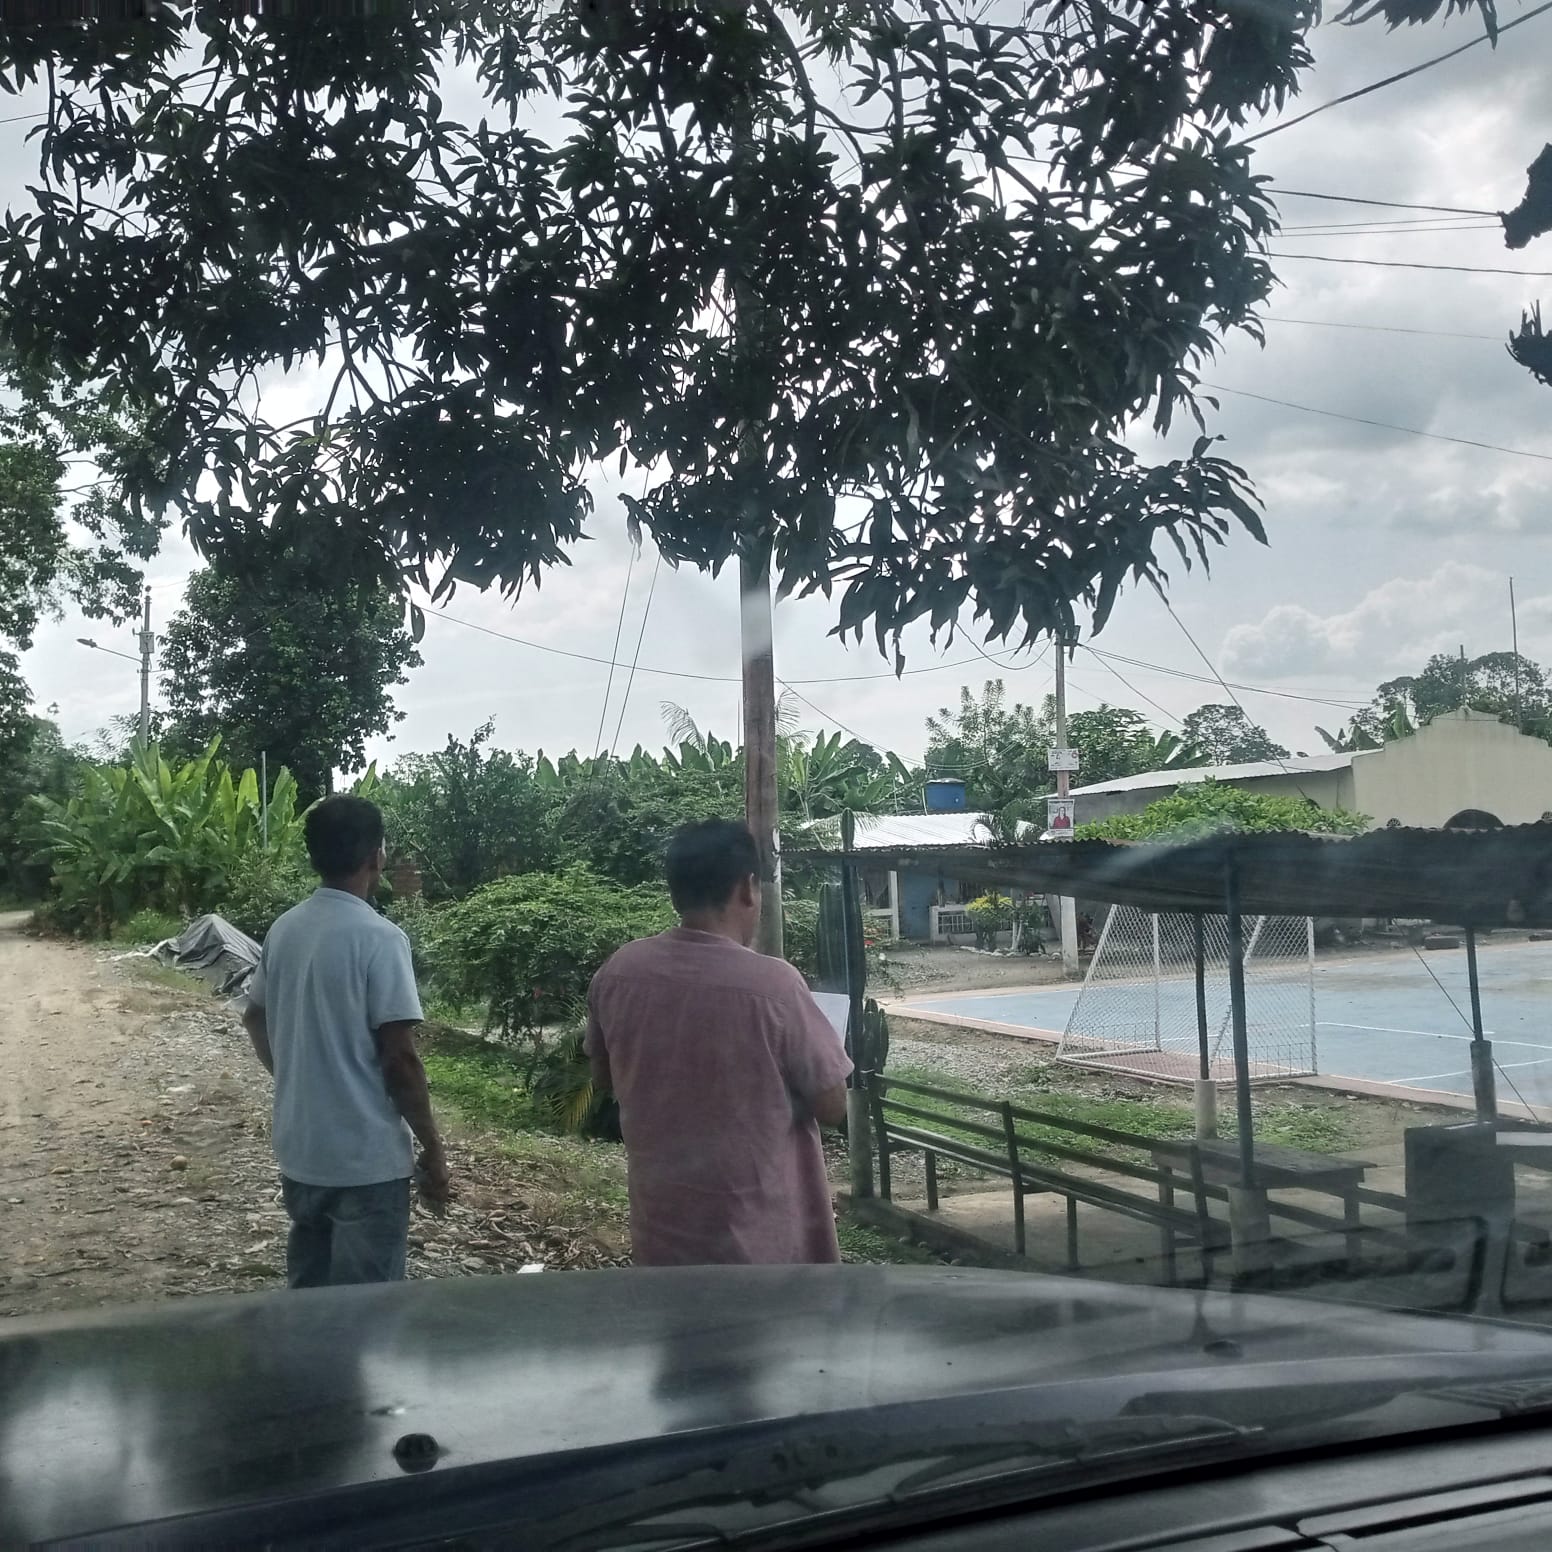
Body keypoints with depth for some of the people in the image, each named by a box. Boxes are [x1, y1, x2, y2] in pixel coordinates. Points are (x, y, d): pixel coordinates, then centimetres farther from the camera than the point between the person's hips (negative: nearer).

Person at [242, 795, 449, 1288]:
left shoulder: (284, 930, 4)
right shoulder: (379, 939, -18)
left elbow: (255, 1020, 17)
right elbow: (399, 1057, -19)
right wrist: (432, 1147, -9)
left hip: (299, 1150, 7)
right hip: (366, 1157, -7)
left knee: (307, 1291, 19)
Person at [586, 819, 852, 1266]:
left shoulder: (617, 973, -6)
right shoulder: (771, 984, -22)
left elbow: (603, 1076, 10)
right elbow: (831, 1107, -12)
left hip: (664, 1218, 5)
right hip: (755, 1229, -5)